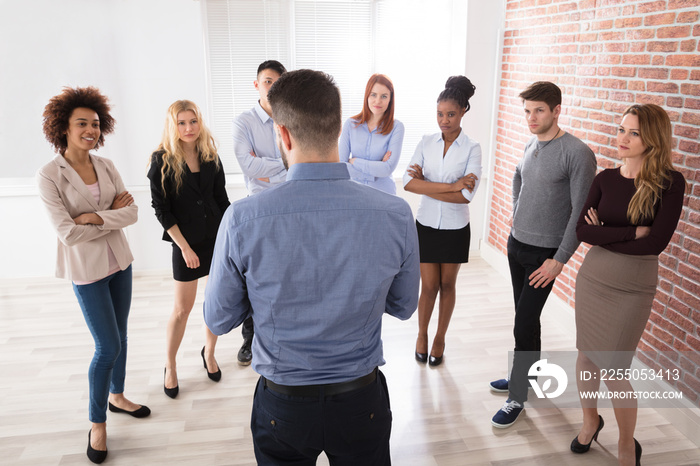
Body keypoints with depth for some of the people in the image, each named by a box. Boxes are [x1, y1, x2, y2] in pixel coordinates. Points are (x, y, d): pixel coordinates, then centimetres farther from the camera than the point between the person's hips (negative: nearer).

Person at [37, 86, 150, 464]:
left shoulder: (106, 166, 0)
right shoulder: (49, 176, -14)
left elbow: (132, 213, -5)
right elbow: (67, 233, -20)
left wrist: (95, 217, -19)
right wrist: (113, 214, -13)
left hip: (119, 261, 5)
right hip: (86, 270, -5)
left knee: (120, 336, 17)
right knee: (108, 347, -1)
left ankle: (117, 396, 40)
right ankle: (97, 423, 20)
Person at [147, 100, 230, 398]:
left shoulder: (211, 156, 2)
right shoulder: (162, 160, -8)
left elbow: (222, 199, 7)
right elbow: (161, 209, -10)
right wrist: (184, 247, -13)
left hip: (218, 237, 4)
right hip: (186, 242, -3)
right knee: (182, 309, 5)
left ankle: (209, 352, 35)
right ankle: (170, 368, 26)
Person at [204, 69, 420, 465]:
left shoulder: (242, 220, -22)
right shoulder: (396, 214, -19)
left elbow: (219, 321, -8)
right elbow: (404, 307, -3)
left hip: (282, 407, 0)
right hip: (362, 403, 1)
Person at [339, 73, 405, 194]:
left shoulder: (396, 127, -7)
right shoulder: (351, 124, -2)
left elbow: (388, 169, -16)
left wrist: (354, 161, -10)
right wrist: (377, 168, -13)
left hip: (383, 193, -1)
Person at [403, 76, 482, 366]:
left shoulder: (472, 148, -9)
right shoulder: (426, 143, -3)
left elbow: (467, 195, -20)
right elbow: (409, 183, -17)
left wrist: (425, 184, -19)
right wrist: (452, 186, -24)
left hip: (455, 228, 0)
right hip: (426, 225, 1)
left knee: (447, 284, 14)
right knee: (429, 286, 5)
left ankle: (440, 338, 33)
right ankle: (422, 334, 31)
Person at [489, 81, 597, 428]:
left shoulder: (577, 154, -17)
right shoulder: (531, 146, 6)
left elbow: (582, 212, -17)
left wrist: (560, 260, -18)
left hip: (544, 253, -7)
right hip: (516, 244, 7)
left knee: (525, 324, -4)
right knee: (525, 318, 18)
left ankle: (517, 397, 10)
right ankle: (524, 375, 34)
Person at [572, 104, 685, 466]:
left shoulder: (669, 182, -10)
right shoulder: (606, 178, 0)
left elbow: (656, 242, -18)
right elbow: (582, 230, -9)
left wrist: (603, 234, -11)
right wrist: (632, 232, -17)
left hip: (633, 289, -3)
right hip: (592, 279, 3)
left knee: (614, 369, 3)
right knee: (586, 356, 14)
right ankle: (590, 420, 41)